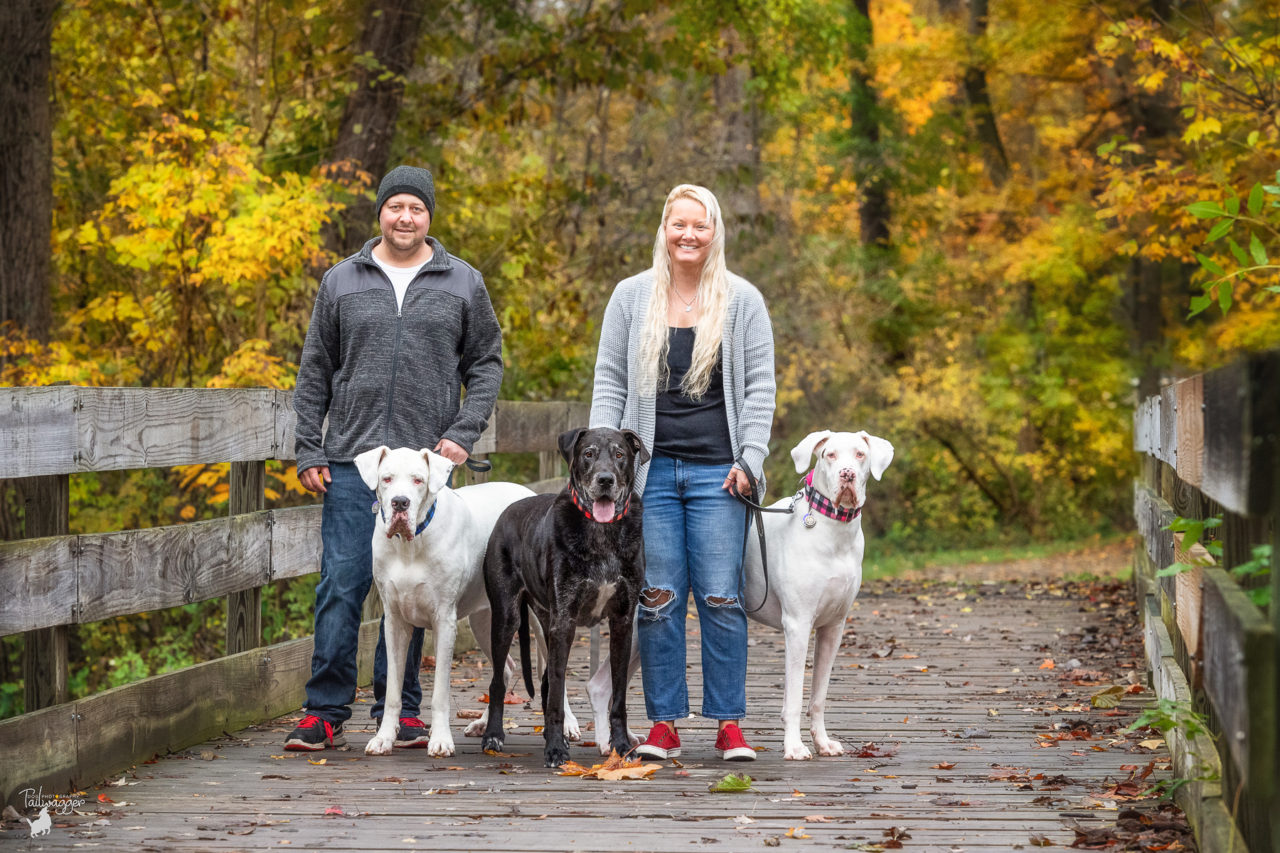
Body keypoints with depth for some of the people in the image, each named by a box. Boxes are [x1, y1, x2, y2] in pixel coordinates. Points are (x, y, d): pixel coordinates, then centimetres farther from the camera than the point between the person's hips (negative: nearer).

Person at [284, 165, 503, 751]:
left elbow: (486, 364, 10)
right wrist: (308, 451, 4)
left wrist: (464, 433, -4)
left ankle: (399, 713, 13)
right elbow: (314, 372, 11)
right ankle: (325, 713, 2)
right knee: (341, 585, -4)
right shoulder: (342, 281, 9)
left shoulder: (462, 284, 8)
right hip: (351, 460, 0)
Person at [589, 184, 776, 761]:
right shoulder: (631, 297, 9)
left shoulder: (743, 301, 6)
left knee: (720, 597, -3)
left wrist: (749, 460, -4)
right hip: (651, 469, 1)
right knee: (657, 597, 0)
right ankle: (663, 724, 7)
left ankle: (729, 725, 4)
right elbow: (609, 383, 10)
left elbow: (759, 387, 5)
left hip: (717, 471, -1)